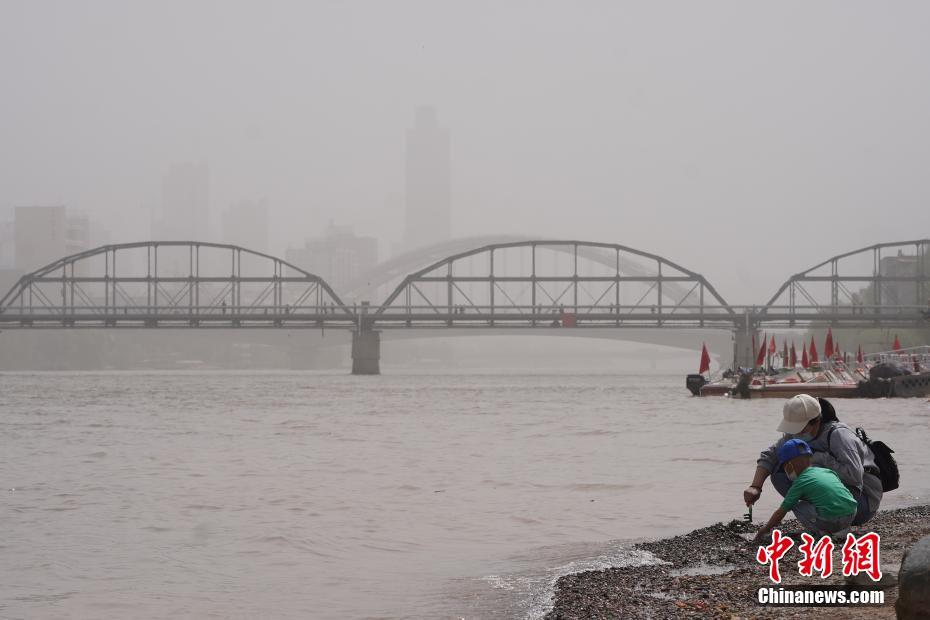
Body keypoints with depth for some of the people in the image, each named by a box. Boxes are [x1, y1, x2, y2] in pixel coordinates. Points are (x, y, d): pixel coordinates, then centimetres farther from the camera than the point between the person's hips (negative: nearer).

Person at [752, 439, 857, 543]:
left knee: (797, 506, 12)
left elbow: (781, 512, 10)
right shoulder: (829, 472, 19)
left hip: (830, 520, -6)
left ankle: (822, 532, 1)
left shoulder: (800, 483, 5)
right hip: (852, 516, 6)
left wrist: (766, 529, 24)